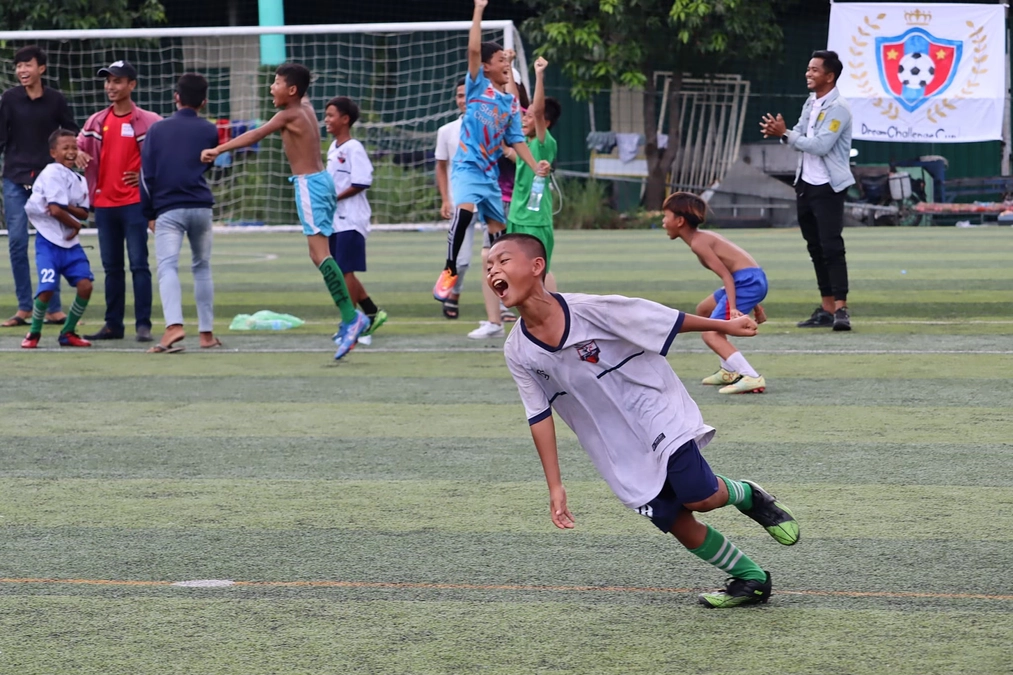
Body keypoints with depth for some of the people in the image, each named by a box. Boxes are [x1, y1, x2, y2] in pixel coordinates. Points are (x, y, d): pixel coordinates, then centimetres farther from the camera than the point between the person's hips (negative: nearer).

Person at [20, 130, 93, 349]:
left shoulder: (79, 179, 13)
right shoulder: (52, 173, -12)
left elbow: (84, 213, 7)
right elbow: (55, 210, -19)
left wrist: (67, 208, -13)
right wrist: (76, 224, -4)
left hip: (71, 242, 7)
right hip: (49, 242, -7)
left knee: (85, 284, -7)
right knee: (47, 288, -15)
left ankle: (68, 333, 12)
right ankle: (34, 332, 10)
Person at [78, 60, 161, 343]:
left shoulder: (147, 121, -3)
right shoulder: (97, 121, 11)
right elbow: (77, 147, 15)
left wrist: (146, 175, -10)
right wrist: (78, 154, -8)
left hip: (134, 202, -5)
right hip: (104, 203, 5)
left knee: (139, 264, -7)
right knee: (111, 266, 10)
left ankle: (143, 324, -6)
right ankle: (113, 324, 15)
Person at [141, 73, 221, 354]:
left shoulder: (157, 129, 4)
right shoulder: (209, 131, 6)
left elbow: (146, 174, 3)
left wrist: (149, 214, 10)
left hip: (168, 209, -2)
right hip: (201, 207, 2)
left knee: (167, 267, -12)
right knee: (202, 267, 16)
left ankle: (174, 325, -33)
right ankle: (206, 332, 18)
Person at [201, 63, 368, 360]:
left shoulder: (288, 115, -12)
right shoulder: (306, 108, 12)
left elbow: (256, 135, -22)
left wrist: (218, 150, -25)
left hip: (309, 184, -10)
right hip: (321, 179, 10)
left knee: (320, 253, -16)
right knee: (318, 254, 13)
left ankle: (351, 316, -25)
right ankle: (349, 318, 13)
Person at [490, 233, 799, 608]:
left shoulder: (589, 310, -20)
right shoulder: (518, 352, -8)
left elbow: (665, 320, -10)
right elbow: (539, 417, 0)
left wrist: (724, 325, -1)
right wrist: (555, 487, 0)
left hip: (658, 416, -3)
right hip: (618, 452, 4)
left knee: (698, 496, -17)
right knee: (676, 523, 0)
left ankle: (747, 496, 17)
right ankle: (751, 580, 19)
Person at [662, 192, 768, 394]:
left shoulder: (698, 243, -10)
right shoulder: (705, 237, 20)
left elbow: (725, 274, -18)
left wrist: (732, 308, -27)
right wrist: (754, 305, 24)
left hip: (747, 281, -11)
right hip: (752, 279, 11)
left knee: (710, 334, -15)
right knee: (703, 311, 30)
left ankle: (752, 378, -30)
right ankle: (729, 370, 32)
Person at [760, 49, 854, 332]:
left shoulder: (838, 108, -14)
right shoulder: (811, 103, 14)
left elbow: (821, 145, -23)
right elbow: (799, 137, 11)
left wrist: (785, 134, -19)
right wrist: (781, 133, -10)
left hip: (828, 187, -9)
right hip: (805, 184, 9)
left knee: (831, 246, -15)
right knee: (816, 247, 10)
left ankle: (840, 308, -19)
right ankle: (826, 309, 15)